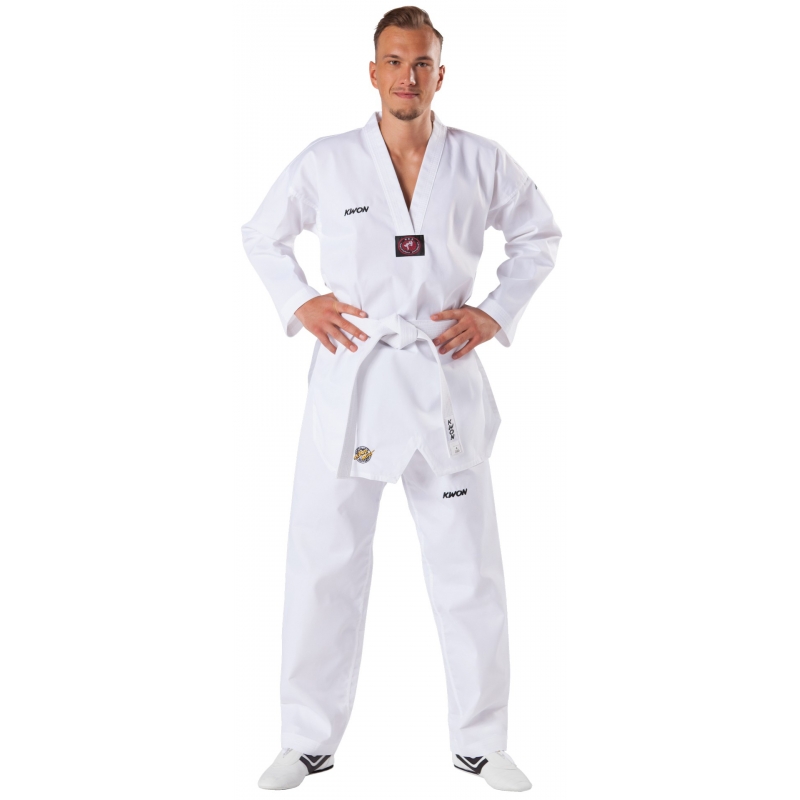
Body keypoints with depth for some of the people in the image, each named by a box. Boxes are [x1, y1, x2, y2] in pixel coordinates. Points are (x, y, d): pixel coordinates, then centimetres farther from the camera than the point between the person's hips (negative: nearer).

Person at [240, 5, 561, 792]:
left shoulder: (480, 162, 1)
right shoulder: (325, 163, 0)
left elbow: (539, 235, 15)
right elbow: (262, 236, 14)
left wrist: (498, 312, 2)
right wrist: (299, 304, 0)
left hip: (444, 381, 1)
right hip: (350, 381, 0)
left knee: (469, 571, 6)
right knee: (323, 564, 5)